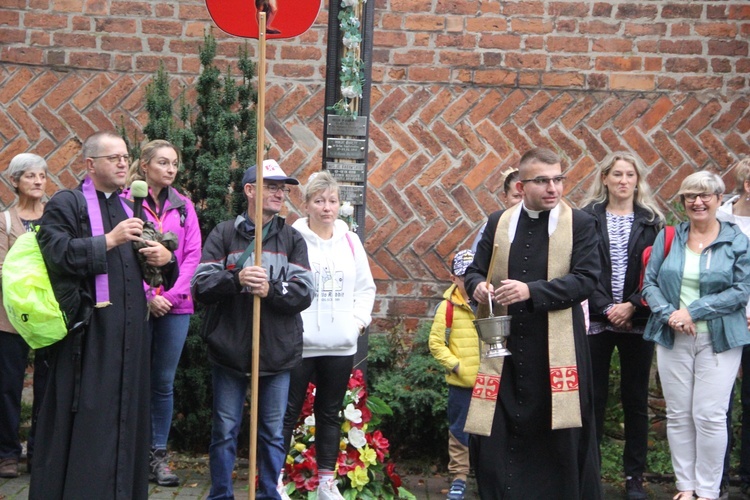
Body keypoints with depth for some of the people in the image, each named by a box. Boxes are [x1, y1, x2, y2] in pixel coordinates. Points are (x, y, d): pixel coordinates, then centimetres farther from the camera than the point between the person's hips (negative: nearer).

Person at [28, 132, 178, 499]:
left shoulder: (130, 209, 20)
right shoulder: (66, 204, 0)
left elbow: (153, 267, 24)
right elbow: (58, 254, -15)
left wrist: (165, 258, 1)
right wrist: (109, 240, -18)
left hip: (130, 331, 6)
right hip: (88, 330, -6)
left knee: (126, 414, 8)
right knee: (84, 423, -4)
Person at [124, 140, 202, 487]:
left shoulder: (183, 207, 11)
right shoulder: (126, 202, -2)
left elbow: (193, 256, 5)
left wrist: (170, 294, -7)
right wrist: (148, 295, -13)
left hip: (175, 306, 3)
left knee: (164, 382, 8)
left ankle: (158, 455, 16)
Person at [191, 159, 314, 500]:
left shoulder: (292, 239, 7)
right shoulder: (224, 235, 3)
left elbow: (305, 292, -3)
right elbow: (200, 286, -5)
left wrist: (271, 290, -20)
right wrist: (236, 278, -21)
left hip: (277, 353, 1)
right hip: (229, 350, -1)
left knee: (273, 432, 9)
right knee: (225, 430, 8)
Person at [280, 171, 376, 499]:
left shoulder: (351, 241, 9)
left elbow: (366, 287, 14)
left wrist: (358, 321, 3)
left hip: (341, 346, 5)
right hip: (298, 344, -4)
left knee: (330, 414, 13)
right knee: (287, 413, 2)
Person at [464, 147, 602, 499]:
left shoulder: (580, 224, 0)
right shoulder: (498, 222, 9)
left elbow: (586, 278, -11)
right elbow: (474, 270, 12)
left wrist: (531, 291, -22)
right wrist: (478, 286, -13)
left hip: (557, 349, -3)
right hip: (504, 347, 3)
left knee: (561, 436, 5)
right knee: (495, 435, 5)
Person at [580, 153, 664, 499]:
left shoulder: (651, 220, 7)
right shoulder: (588, 218, 3)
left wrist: (631, 306, -11)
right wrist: (606, 308, -12)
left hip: (638, 321, 1)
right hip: (596, 320, -1)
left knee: (636, 399, 6)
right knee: (594, 397, 2)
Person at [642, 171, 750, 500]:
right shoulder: (668, 238, 7)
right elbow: (649, 281, 4)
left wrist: (693, 311, -13)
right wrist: (669, 314, -14)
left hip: (719, 339, -2)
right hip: (673, 338, 2)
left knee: (710, 417, -4)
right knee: (678, 415, 6)